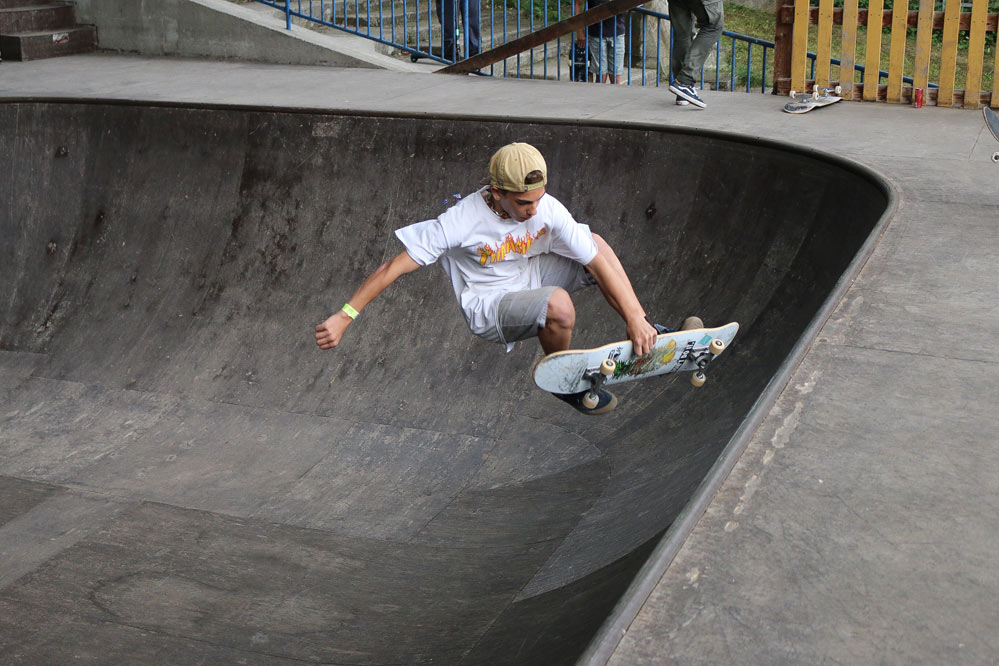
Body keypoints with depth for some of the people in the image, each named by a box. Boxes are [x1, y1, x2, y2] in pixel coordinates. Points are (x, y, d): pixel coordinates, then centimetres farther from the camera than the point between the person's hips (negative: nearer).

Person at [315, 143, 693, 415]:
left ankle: (645, 332, 3)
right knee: (558, 303, -34)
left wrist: (635, 318, -19)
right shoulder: (462, 221, -29)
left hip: (529, 279, 6)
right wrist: (343, 318, -31)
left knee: (594, 244, -7)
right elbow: (392, 269, -27)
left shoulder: (547, 209, -18)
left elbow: (598, 263, -15)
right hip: (488, 307, -5)